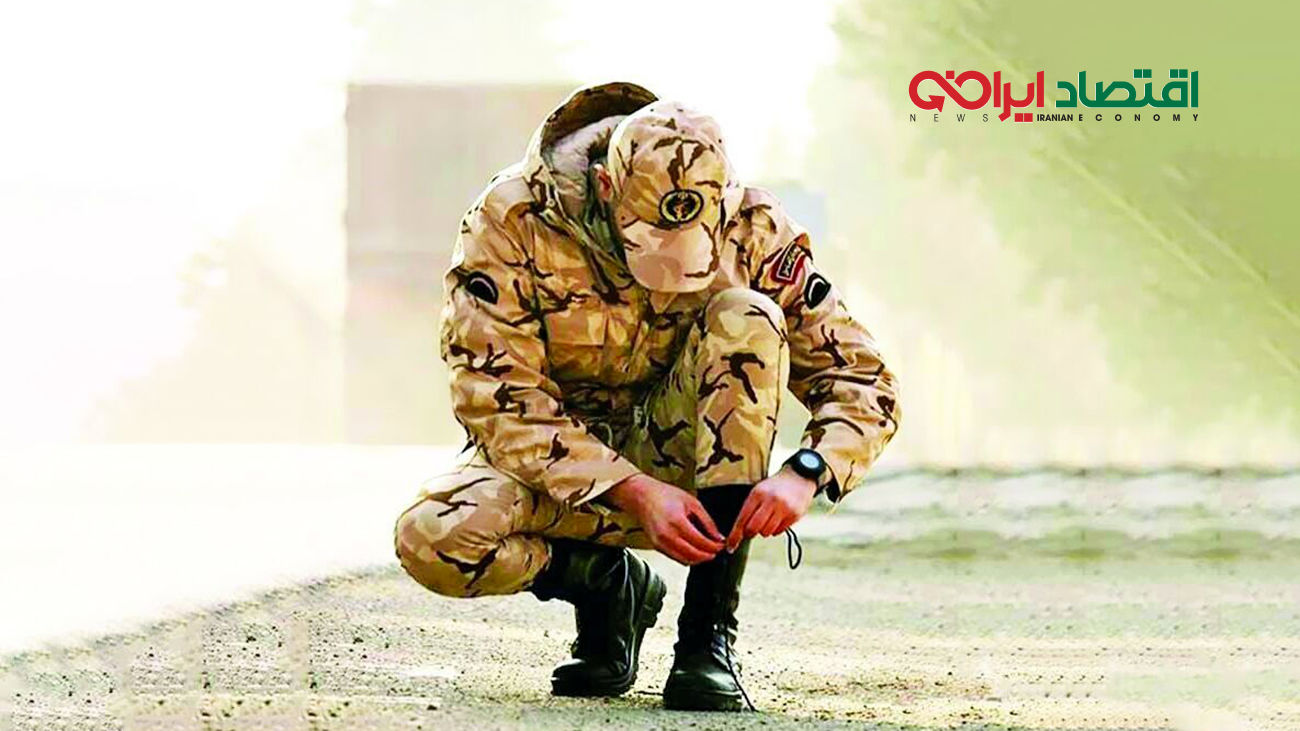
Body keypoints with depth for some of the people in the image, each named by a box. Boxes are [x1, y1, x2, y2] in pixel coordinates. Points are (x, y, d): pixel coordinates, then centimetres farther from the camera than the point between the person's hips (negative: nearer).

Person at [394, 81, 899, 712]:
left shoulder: (751, 230, -15)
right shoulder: (512, 222, -21)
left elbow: (862, 382, -12)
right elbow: (499, 402, -24)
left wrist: (804, 475, -33)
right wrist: (633, 493, -36)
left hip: (681, 453, 2)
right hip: (559, 463, -1)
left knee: (747, 320, -27)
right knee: (433, 543, -33)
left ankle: (709, 636, -28)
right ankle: (607, 584, 0)